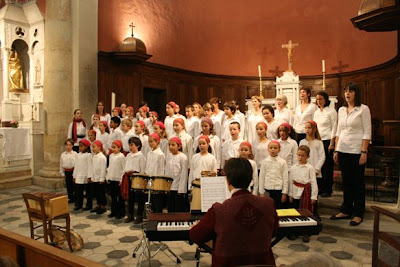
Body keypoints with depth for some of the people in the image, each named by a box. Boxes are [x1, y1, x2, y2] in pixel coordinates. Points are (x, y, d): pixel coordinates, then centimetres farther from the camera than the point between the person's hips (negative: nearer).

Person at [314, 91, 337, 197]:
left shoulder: (331, 111, -3)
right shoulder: (316, 112, 14)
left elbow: (334, 128, -7)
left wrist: (332, 143, -12)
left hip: (327, 140, -5)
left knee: (328, 166, -1)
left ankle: (327, 190, 8)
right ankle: (320, 188, 13)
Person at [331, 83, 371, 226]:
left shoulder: (363, 109, -5)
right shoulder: (341, 110, 11)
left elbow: (367, 132, -8)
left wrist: (364, 152, -14)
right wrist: (336, 150, 10)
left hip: (356, 150, -5)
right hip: (343, 150, 5)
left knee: (358, 182, 4)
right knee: (346, 181, 12)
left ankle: (358, 214, 15)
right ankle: (346, 210, 23)